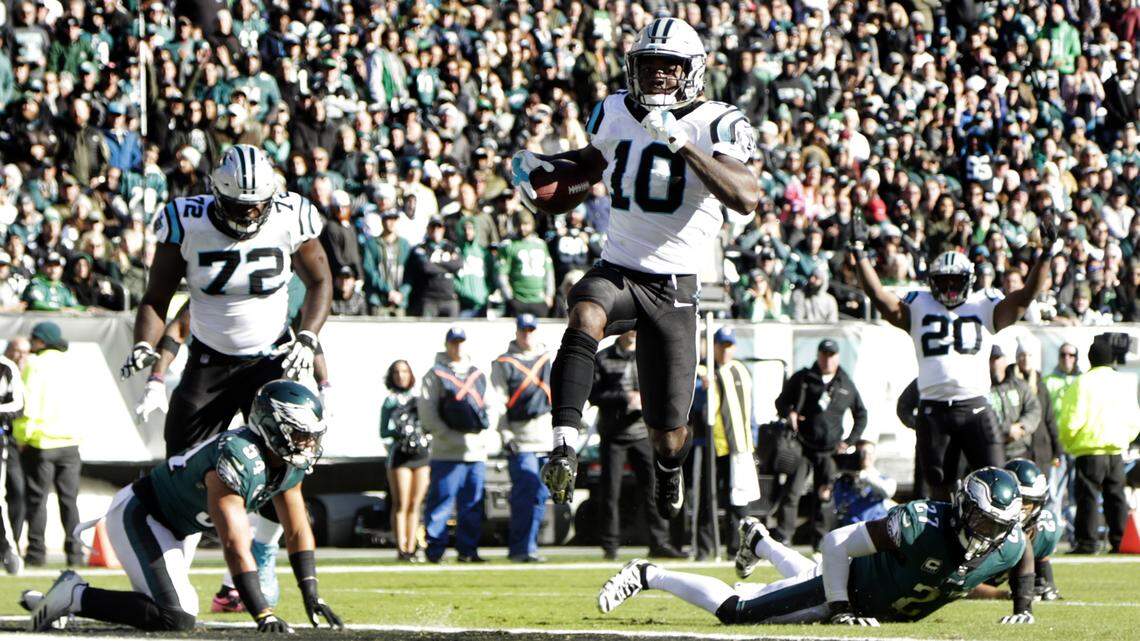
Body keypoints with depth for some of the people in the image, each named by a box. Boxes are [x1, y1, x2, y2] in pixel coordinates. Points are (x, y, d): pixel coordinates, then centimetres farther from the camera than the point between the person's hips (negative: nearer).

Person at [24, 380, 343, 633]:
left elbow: (298, 532, 6)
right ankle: (75, 595, -13)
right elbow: (235, 547, -37)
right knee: (177, 618, -24)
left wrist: (311, 595, -1)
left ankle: (69, 597, 23)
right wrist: (263, 614, -39)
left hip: (178, 527, 10)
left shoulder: (290, 464, -5)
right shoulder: (235, 461, -34)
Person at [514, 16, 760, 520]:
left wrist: (681, 142, -33)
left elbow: (746, 198, -26)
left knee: (668, 433, 5)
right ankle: (564, 446, -45)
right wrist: (533, 161, 9)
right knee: (586, 318, -37)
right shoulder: (617, 113, 5)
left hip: (673, 287, -2)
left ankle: (669, 469, 43)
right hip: (616, 270, 2)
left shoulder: (715, 124, -9)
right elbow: (593, 162, 29)